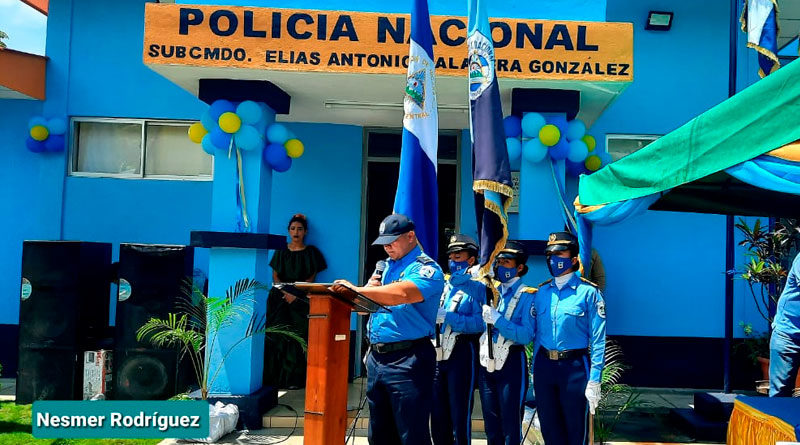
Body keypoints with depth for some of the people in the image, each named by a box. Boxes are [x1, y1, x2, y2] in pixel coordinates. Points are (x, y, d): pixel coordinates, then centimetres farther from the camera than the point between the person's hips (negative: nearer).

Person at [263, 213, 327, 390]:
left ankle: (293, 379, -8)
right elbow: (275, 276, 8)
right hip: (280, 298, 2)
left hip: (301, 300, -2)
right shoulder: (281, 251, 13)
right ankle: (275, 377, -3)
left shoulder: (311, 252, 7)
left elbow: (311, 278, 1)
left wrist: (295, 294, -12)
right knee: (277, 337, -5)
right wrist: (285, 292, -10)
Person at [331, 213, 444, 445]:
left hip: (407, 359, -8)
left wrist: (357, 290, -28)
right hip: (376, 356, 8)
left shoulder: (426, 268, -6)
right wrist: (372, 287, 3)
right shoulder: (386, 267, 18)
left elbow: (403, 294, -27)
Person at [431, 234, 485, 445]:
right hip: (439, 352, 6)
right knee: (438, 414, 12)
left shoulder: (477, 287, -2)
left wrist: (448, 317, -20)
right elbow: (432, 316, 21)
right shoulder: (444, 285, 17)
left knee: (459, 414, -1)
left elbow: (479, 323, -17)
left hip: (462, 354, -6)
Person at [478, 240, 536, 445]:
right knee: (491, 425, 14)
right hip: (486, 363, 6)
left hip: (511, 364, -5)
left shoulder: (526, 295, -6)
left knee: (511, 424, 2)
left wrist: (496, 319, -21)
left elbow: (526, 335, -16)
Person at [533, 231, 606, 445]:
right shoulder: (541, 292, 8)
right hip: (544, 365, 5)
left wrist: (594, 380, -15)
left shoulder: (588, 292, -7)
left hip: (574, 366, -5)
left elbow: (597, 340, -10)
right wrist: (534, 370, 11)